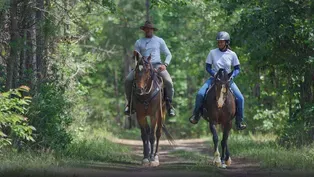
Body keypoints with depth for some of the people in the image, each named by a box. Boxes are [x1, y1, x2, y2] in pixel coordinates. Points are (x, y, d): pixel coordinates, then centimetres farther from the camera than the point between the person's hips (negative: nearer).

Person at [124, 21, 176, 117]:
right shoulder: (139, 42, 13)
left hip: (157, 65, -1)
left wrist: (165, 64, -5)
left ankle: (169, 103, -10)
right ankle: (130, 102, -2)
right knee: (128, 80, -20)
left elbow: (168, 54, 13)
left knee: (168, 82, -28)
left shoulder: (159, 41, 11)